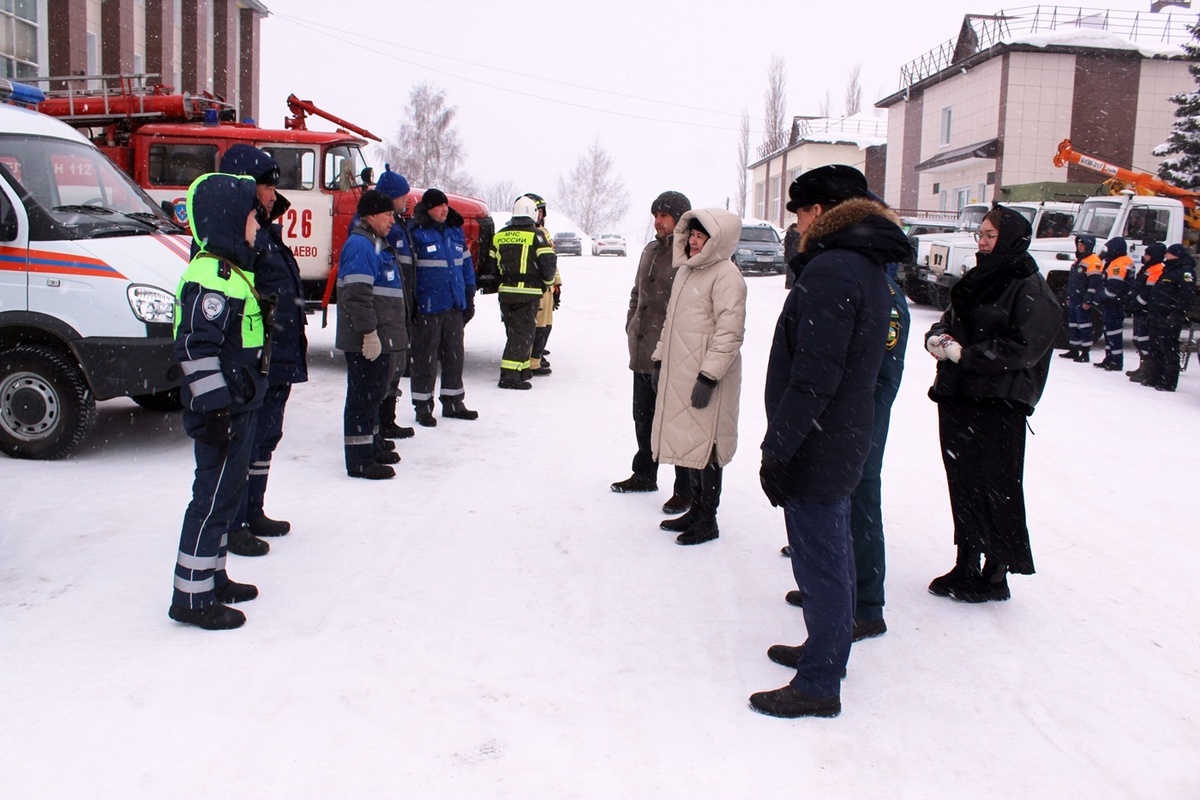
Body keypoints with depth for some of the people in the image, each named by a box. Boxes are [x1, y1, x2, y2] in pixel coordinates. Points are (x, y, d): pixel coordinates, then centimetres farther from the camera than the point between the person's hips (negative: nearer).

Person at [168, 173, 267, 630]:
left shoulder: (234, 271, 15)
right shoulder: (210, 277, -19)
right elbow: (196, 347, -23)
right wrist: (214, 408, -23)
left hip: (240, 406, 11)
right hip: (221, 412, -11)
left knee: (227, 493, 18)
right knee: (213, 498, -4)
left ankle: (213, 577, 31)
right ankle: (192, 598, 5)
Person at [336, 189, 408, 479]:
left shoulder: (378, 244, 19)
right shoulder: (360, 245, -15)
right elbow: (357, 294, -23)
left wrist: (389, 333, 27)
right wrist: (369, 333, -25)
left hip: (379, 337, 11)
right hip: (366, 340, -11)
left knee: (375, 391, 19)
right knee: (363, 395, -6)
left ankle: (372, 445, 31)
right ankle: (360, 460, -1)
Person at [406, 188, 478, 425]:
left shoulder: (455, 232, 12)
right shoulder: (416, 234, -8)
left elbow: (466, 266, 18)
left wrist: (469, 299, 15)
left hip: (454, 307, 6)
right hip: (427, 308, -6)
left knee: (455, 356, 13)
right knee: (425, 359, 2)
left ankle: (453, 402, 26)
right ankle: (423, 407, 11)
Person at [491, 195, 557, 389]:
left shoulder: (499, 235, 10)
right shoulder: (536, 235, -7)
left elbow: (492, 263, 13)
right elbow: (549, 263, -11)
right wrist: (546, 282, 6)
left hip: (505, 293, 5)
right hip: (528, 293, -5)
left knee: (514, 331, 17)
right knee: (523, 333, -3)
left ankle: (522, 370, 22)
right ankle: (510, 375, -10)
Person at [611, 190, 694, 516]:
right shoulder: (650, 250, 13)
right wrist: (631, 324, 16)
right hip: (642, 353, 9)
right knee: (643, 416, 20)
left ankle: (686, 490, 12)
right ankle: (644, 474, 36)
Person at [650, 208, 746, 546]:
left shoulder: (726, 275, -13)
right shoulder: (685, 270, 14)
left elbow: (729, 333, -19)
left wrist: (709, 376, -21)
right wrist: (659, 360, 20)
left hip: (706, 379, -9)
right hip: (677, 376, 9)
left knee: (705, 448, -1)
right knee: (687, 443, 14)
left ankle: (707, 521, 10)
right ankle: (696, 509, 27)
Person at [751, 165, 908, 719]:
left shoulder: (831, 269, -20)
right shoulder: (868, 269, 13)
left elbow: (813, 376, -26)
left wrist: (776, 448, -21)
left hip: (814, 447, -10)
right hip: (843, 443, 10)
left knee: (820, 563, 0)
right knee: (833, 555, 21)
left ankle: (818, 684, 11)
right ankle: (827, 652, 36)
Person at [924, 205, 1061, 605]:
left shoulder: (1030, 288, -9)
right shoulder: (977, 279, 14)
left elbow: (1024, 346, -18)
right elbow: (948, 320, 19)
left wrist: (963, 354, -17)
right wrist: (937, 337, -4)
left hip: (999, 405, -8)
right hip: (957, 396, 8)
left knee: (996, 487, 0)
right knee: (962, 482, 12)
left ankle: (997, 574, 11)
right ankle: (966, 566, 23)